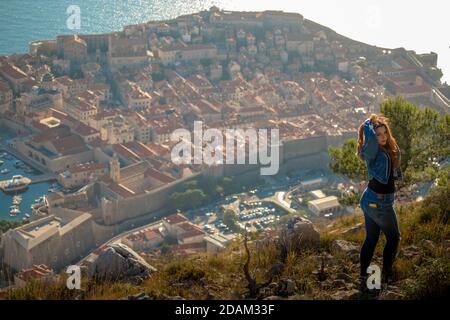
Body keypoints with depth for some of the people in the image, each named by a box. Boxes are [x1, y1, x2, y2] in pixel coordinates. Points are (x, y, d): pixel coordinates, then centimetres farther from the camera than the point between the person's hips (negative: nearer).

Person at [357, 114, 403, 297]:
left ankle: (363, 280, 16)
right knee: (393, 237, 11)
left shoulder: (391, 150, 5)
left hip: (369, 200, 8)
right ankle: (386, 275, 23)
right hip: (380, 203, -8)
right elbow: (369, 135, -40)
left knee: (371, 239, 11)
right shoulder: (373, 151, -20)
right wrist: (370, 122, -21)